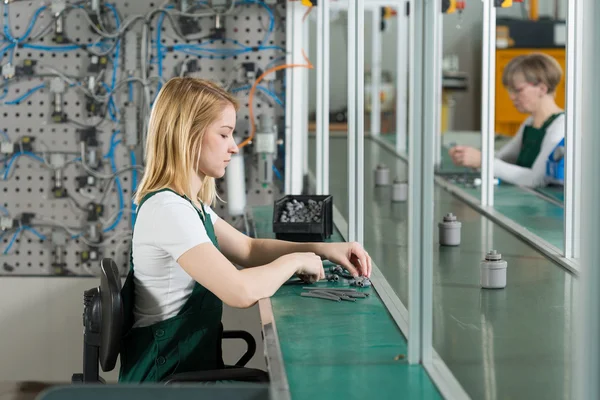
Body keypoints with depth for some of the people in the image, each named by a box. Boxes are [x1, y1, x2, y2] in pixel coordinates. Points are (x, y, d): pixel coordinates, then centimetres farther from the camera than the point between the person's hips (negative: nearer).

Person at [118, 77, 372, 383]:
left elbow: (248, 249, 20)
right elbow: (241, 291, -31)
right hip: (166, 380, -9)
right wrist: (294, 261, -12)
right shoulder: (167, 208, -22)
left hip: (192, 368, 9)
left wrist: (323, 249, 6)